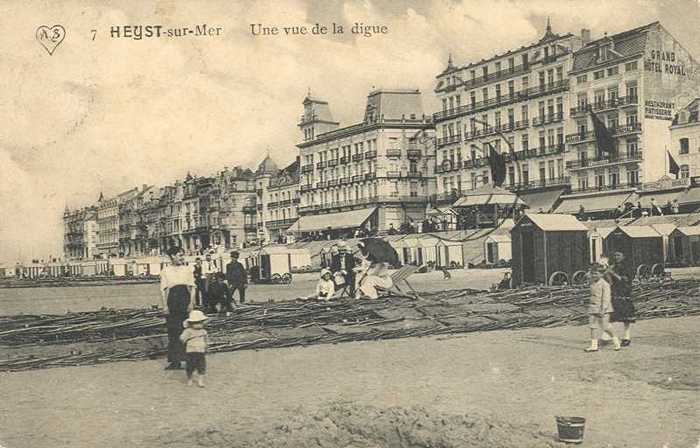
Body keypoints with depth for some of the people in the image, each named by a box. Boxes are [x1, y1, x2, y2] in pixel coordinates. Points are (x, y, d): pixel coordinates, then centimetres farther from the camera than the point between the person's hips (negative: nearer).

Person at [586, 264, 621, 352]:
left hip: (602, 308, -7)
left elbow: (606, 298, -17)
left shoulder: (605, 284, -14)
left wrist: (603, 309, -23)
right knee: (593, 326, 3)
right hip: (593, 308, 7)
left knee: (605, 327, -1)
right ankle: (594, 346, 4)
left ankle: (616, 341, 19)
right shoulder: (593, 284, 9)